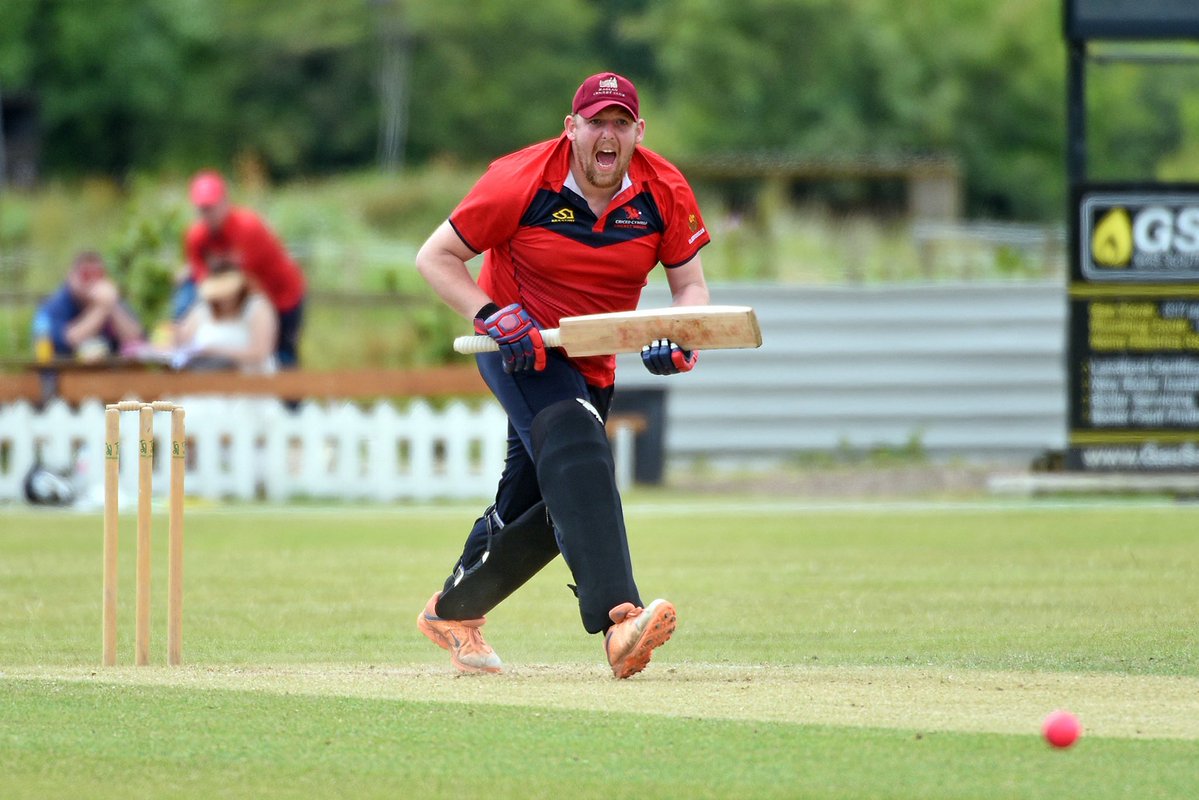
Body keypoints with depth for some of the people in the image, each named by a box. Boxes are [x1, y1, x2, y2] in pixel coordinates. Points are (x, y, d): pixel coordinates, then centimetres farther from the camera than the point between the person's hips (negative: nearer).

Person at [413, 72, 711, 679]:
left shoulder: (665, 192, -10)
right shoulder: (522, 182, -20)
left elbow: (690, 285, -1)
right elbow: (435, 256, -13)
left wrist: (678, 339, -23)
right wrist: (496, 317, -26)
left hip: (593, 366, 6)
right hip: (519, 349, -6)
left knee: (548, 507, 12)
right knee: (576, 448, -32)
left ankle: (453, 612, 38)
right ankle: (618, 620, -48)